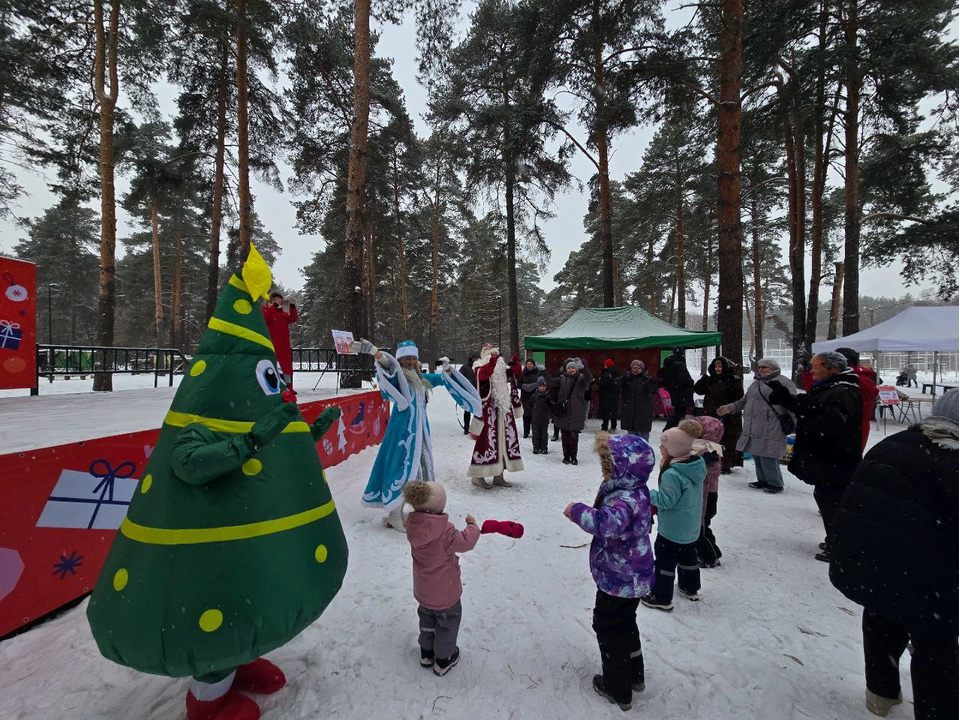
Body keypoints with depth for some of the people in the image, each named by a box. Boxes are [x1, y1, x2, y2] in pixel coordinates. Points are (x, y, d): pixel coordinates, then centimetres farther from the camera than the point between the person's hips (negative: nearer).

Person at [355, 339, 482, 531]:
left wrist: (447, 368, 6)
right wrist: (372, 350, -46)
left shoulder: (421, 377, 14)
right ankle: (394, 515, -2)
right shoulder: (397, 375, -7)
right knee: (404, 468, -10)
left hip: (421, 428, 8)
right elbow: (388, 363, -28)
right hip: (403, 428, -8)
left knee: (423, 468, 16)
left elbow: (443, 379, 26)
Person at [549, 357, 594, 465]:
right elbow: (551, 381, -4)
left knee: (574, 435, 1)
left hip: (576, 412, -2)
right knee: (564, 435, 7)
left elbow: (589, 378, -20)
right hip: (563, 410, 2)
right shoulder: (562, 378, 8)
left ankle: (573, 457, 15)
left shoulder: (581, 378, 1)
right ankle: (566, 456, 19)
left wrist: (582, 366, -38)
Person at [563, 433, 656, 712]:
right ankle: (634, 675, 47)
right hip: (632, 577, 9)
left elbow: (607, 523, -52)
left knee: (608, 628, 12)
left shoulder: (624, 498, -33)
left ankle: (618, 689, 30)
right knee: (625, 624, 28)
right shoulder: (637, 492, -2)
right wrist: (590, 512, 7)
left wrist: (577, 510, -38)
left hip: (617, 580, -9)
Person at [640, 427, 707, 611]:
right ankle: (691, 588, 43)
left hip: (672, 528, -8)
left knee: (665, 560, 6)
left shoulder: (672, 474, -31)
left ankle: (662, 597, 16)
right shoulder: (698, 465, -4)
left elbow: (666, 501, -26)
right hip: (691, 527, 8)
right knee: (688, 555, 26)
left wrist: (648, 494, -16)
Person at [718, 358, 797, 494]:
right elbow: (745, 400, 25)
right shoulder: (757, 382, 19)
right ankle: (763, 480, 28)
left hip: (770, 431, -8)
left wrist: (791, 424, -18)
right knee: (757, 456, 14)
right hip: (754, 430, 8)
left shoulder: (783, 382, -7)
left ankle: (775, 484, 11)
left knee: (768, 458, -5)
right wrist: (730, 407, 15)